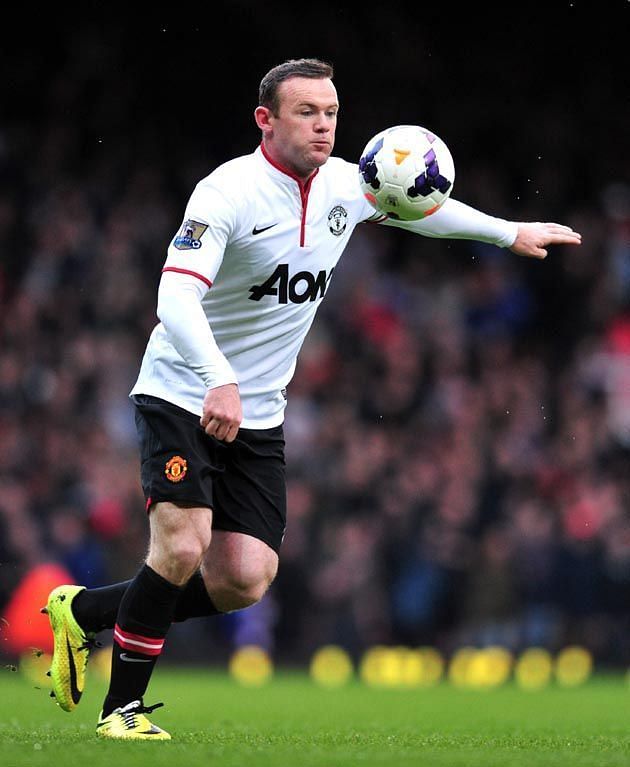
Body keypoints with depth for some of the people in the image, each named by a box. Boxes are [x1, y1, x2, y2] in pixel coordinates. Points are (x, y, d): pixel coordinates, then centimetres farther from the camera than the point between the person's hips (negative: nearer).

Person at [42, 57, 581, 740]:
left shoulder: (345, 186, 1)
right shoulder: (229, 192, -20)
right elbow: (175, 297, -32)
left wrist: (509, 231, 29)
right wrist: (218, 382, -46)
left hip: (257, 415, 6)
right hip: (181, 395, -6)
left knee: (244, 582, -5)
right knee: (182, 547, -22)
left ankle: (87, 611, 16)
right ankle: (123, 706, -3)